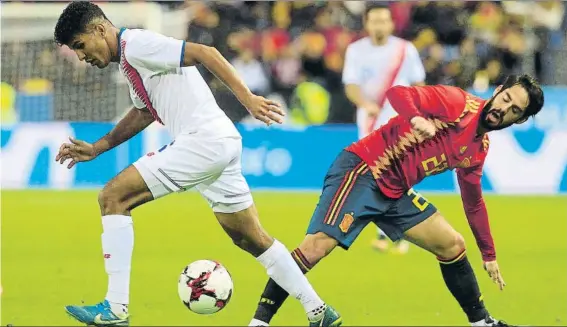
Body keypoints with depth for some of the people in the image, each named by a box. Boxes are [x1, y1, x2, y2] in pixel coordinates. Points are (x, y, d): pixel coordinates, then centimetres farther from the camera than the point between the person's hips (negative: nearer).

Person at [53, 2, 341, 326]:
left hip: (203, 139, -10)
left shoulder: (136, 44, -10)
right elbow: (143, 113, 35)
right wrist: (96, 148, 30)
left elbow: (205, 53, -17)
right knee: (251, 238, 19)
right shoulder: (130, 57, 20)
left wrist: (247, 98, -23)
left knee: (113, 197, -9)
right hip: (222, 143, 10)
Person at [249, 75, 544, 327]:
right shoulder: (456, 103, -10)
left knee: (452, 246, 10)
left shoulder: (478, 149, 13)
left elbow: (473, 202, 25)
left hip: (395, 193, 9)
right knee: (319, 244, -22)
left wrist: (489, 255, 28)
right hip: (363, 170, -9)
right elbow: (397, 93, -20)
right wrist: (416, 118, -40)